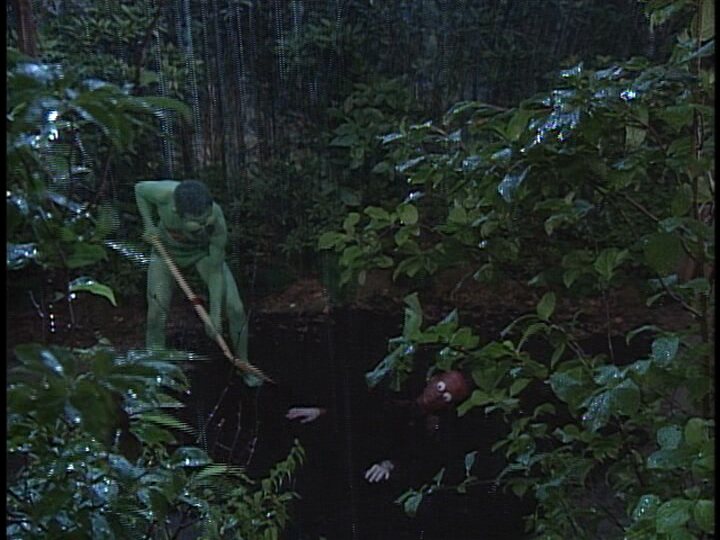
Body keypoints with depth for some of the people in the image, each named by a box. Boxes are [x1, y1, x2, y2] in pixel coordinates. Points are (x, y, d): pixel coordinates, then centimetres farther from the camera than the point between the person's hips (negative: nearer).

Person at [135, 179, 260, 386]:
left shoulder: (217, 224, -39)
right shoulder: (165, 193, -40)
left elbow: (216, 271, -26)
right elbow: (140, 188, -14)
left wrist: (215, 316, -25)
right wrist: (149, 225, -24)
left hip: (204, 252, 0)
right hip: (167, 251, 1)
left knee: (236, 309, -7)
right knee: (156, 316, -9)